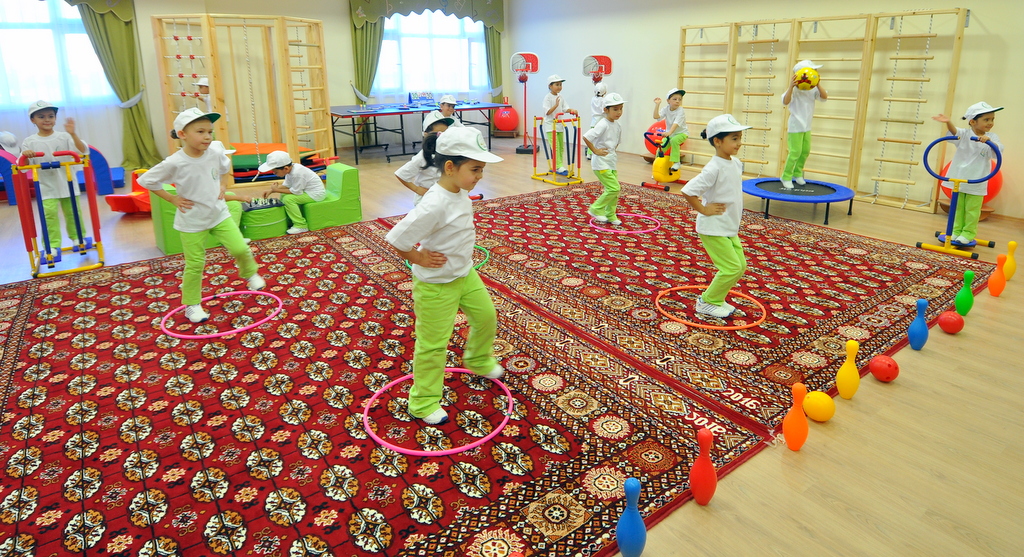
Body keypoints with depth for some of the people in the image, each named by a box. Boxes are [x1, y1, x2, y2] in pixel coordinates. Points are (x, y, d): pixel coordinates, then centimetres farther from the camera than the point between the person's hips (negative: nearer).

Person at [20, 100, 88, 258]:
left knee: (73, 212, 10)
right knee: (49, 214, -10)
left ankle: (77, 238, 28)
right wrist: (24, 155, -25)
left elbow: (83, 152, -16)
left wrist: (73, 134, -29)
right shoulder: (29, 142, 0)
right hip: (46, 187, 0)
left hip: (67, 184, 0)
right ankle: (52, 245, -4)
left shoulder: (64, 137, -2)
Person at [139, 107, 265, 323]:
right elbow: (146, 180, -10)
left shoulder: (215, 152, -10)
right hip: (192, 221, -3)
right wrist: (172, 199, -10)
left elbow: (225, 167, 15)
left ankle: (250, 273, 28)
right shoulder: (174, 163, -22)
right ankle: (192, 305, 23)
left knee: (240, 249, -5)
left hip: (219, 213, 3)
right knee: (195, 265, 5)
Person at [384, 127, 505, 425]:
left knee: (486, 315, 22)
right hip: (435, 285, -8)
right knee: (433, 345, 5)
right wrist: (418, 258, -18)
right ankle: (424, 403, 24)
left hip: (465, 274, 9)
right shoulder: (434, 205, -33)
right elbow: (395, 240, -32)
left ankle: (478, 360, 51)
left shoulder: (461, 192, -5)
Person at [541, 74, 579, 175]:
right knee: (555, 147, -12)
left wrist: (572, 110, -14)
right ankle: (559, 167, -12)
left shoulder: (560, 97, 11)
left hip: (560, 126, 8)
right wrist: (556, 105, -29)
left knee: (561, 147, 10)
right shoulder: (548, 97, -10)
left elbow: (565, 108, 5)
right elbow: (547, 112, -18)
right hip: (551, 126, -8)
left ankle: (557, 167, 18)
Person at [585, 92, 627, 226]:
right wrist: (595, 151, -19)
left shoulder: (617, 126, 8)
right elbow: (586, 137, -25)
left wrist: (612, 151, 12)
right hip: (601, 163, -9)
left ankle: (610, 215, 24)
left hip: (611, 162, 9)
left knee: (614, 190, 11)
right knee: (614, 188, -12)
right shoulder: (603, 125, -18)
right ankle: (596, 209, 2)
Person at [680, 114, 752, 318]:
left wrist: (735, 223, 15)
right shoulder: (713, 169, -23)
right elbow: (688, 191, -29)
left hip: (730, 227, 9)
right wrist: (704, 209, -19)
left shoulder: (736, 163, 4)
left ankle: (715, 298, 28)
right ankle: (707, 302, 12)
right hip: (713, 229, -9)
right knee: (731, 268, -5)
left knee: (741, 265, 13)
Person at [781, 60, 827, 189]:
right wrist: (791, 87, -41)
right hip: (796, 126, -8)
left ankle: (797, 174, 32)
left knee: (805, 151, 14)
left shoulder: (813, 89, 3)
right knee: (795, 152, -9)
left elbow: (824, 97, -7)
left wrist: (818, 85, -18)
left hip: (807, 126, 8)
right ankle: (786, 177, 4)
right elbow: (785, 102, -30)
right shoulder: (795, 89, -16)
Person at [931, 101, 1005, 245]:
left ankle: (968, 234, 13)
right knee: (958, 207, 11)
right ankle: (956, 231, 21)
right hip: (958, 178, 1)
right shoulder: (964, 134, -3)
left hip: (976, 183, -1)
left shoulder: (992, 138, -1)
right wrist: (948, 122, -46)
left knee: (972, 209, 4)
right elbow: (954, 131, -24)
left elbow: (998, 151, -16)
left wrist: (989, 141, -35)